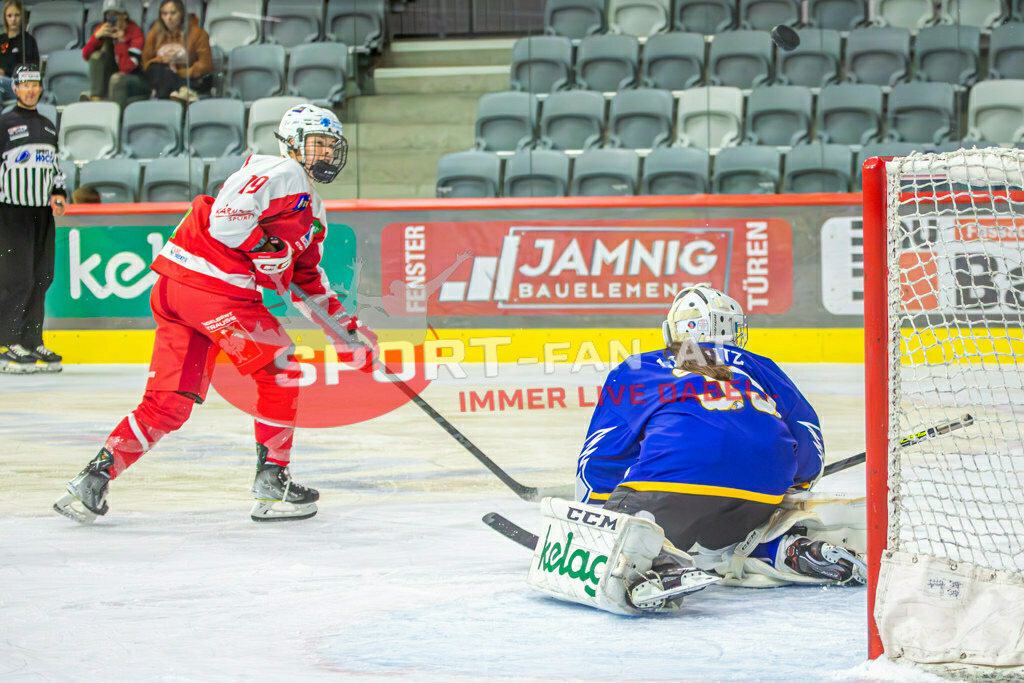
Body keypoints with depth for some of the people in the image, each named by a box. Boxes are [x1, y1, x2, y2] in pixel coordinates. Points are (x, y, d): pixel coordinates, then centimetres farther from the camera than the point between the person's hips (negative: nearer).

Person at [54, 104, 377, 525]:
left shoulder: (312, 213, 27)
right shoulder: (281, 173, -5)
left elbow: (310, 282, 32)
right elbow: (227, 217, -18)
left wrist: (346, 328, 27)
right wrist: (270, 251, -14)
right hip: (210, 286, -10)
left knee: (169, 403, 6)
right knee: (281, 374, 1)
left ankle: (95, 478, 1)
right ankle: (271, 483, 5)